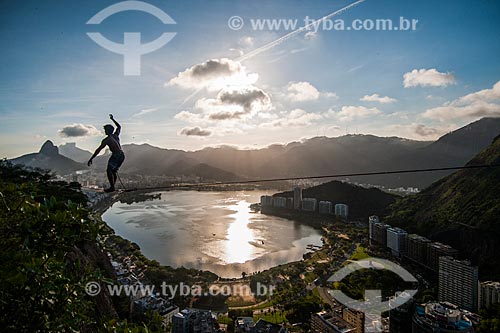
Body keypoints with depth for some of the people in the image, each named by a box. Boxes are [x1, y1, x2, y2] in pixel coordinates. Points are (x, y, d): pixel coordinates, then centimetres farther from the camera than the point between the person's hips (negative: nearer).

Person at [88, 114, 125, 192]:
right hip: (122, 155, 8)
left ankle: (112, 187, -12)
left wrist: (91, 159, -2)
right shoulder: (116, 135, 13)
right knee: (114, 171, 15)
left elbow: (98, 150, -6)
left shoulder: (106, 140, -4)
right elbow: (119, 126, 34)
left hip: (116, 155, -8)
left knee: (109, 170, -7)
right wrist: (112, 119, 42)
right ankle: (112, 186, 16)